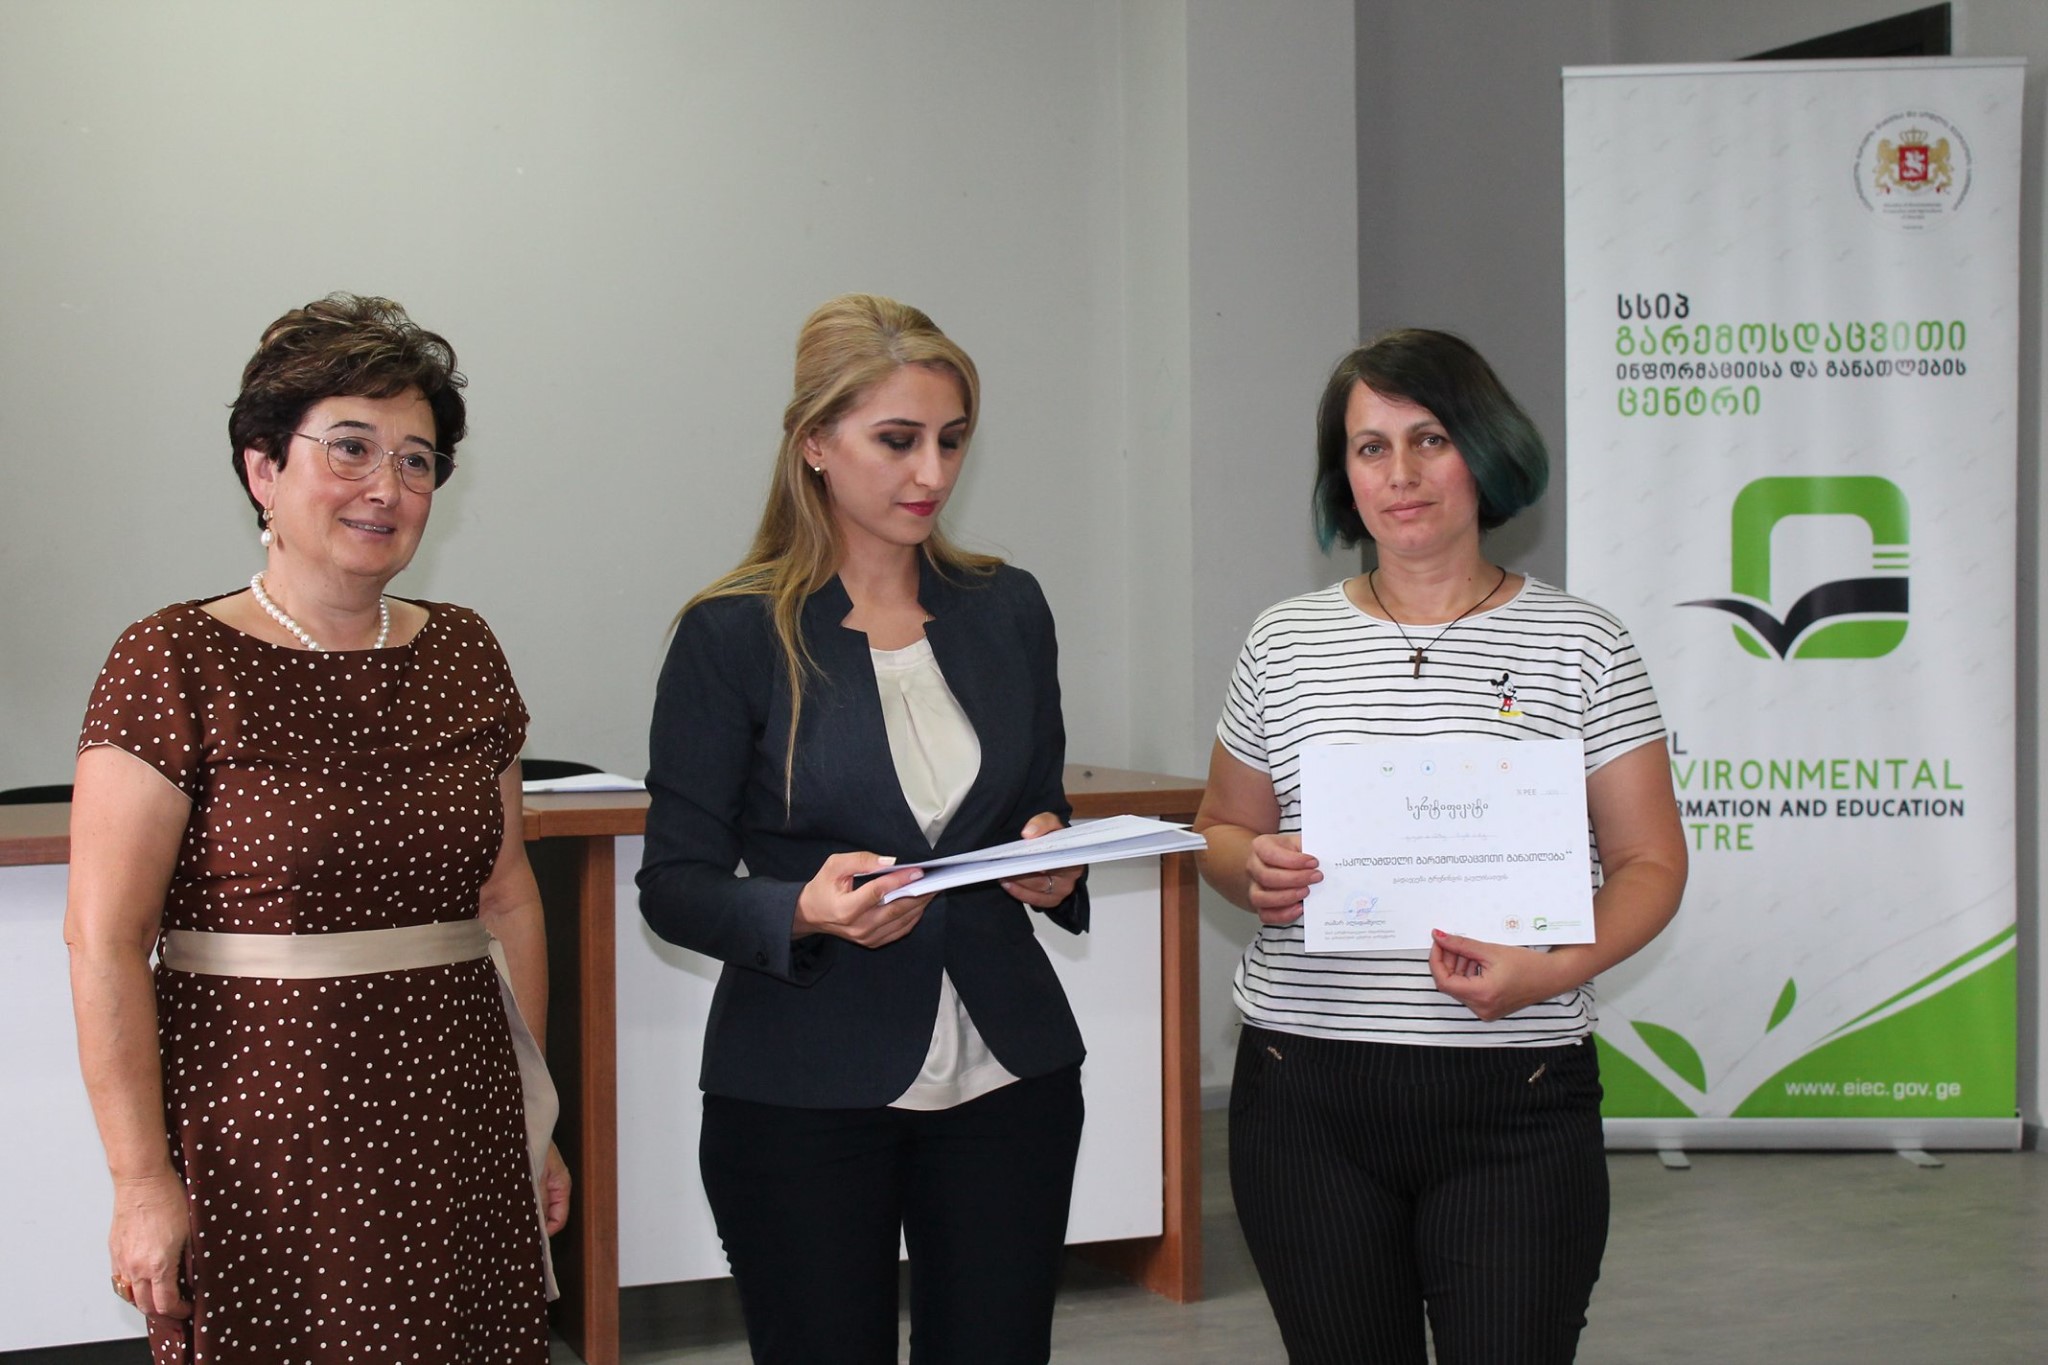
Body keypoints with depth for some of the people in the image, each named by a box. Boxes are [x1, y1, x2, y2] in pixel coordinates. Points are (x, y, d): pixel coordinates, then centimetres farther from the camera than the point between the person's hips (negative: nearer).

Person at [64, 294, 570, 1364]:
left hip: (458, 1134, 5)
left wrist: (536, 1118, 12)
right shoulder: (174, 665, -8)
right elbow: (104, 942, -11)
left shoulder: (463, 654, 8)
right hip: (262, 1130, -4)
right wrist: (141, 1180, -14)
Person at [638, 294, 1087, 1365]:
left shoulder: (1006, 609, 7)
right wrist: (805, 911, -24)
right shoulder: (736, 635, -7)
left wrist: (1050, 861, -6)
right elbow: (675, 887, -6)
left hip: (1007, 1077, 4)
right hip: (804, 1099, -4)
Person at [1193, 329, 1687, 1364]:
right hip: (1306, 1097, 2)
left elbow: (1649, 864, 2)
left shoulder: (1580, 643, 2)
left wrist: (1555, 968, -17)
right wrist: (1252, 872, -7)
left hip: (1516, 1102, -2)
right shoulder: (1284, 643, 8)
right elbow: (1222, 828, 17)